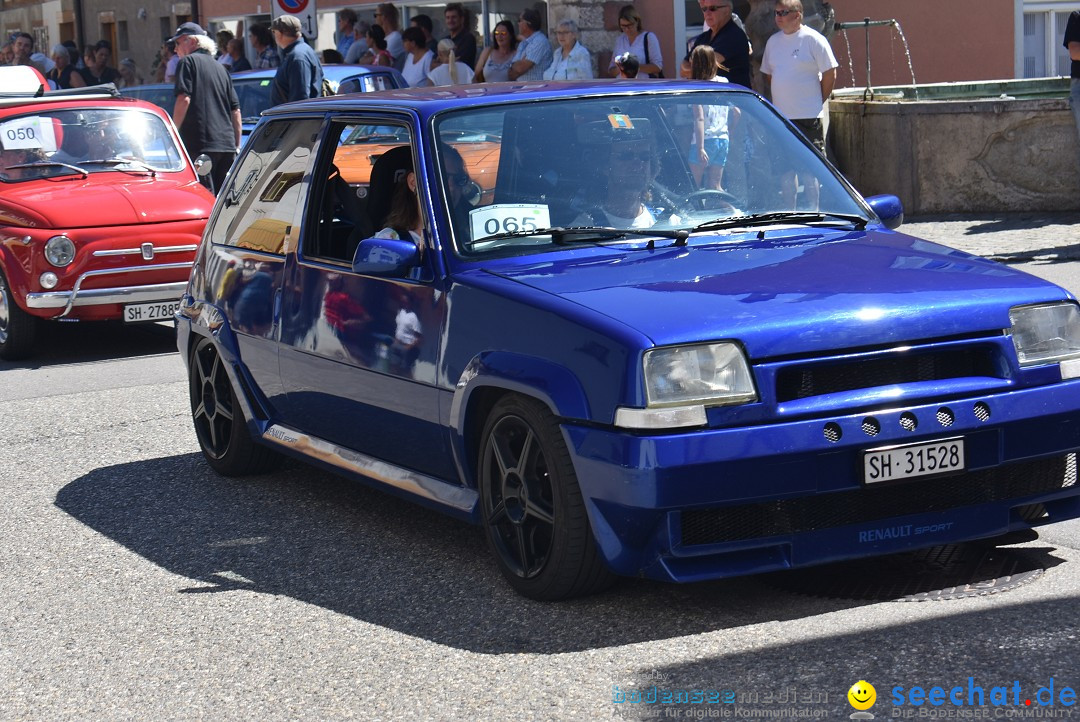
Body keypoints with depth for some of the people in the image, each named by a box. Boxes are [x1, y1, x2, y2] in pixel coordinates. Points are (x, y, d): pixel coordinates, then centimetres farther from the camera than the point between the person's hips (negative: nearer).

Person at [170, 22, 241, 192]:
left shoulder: (188, 62, 0)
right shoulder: (221, 68, 20)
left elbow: (184, 100, -12)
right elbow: (236, 110, 19)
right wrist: (237, 146, 22)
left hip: (200, 146, -7)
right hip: (227, 144, 7)